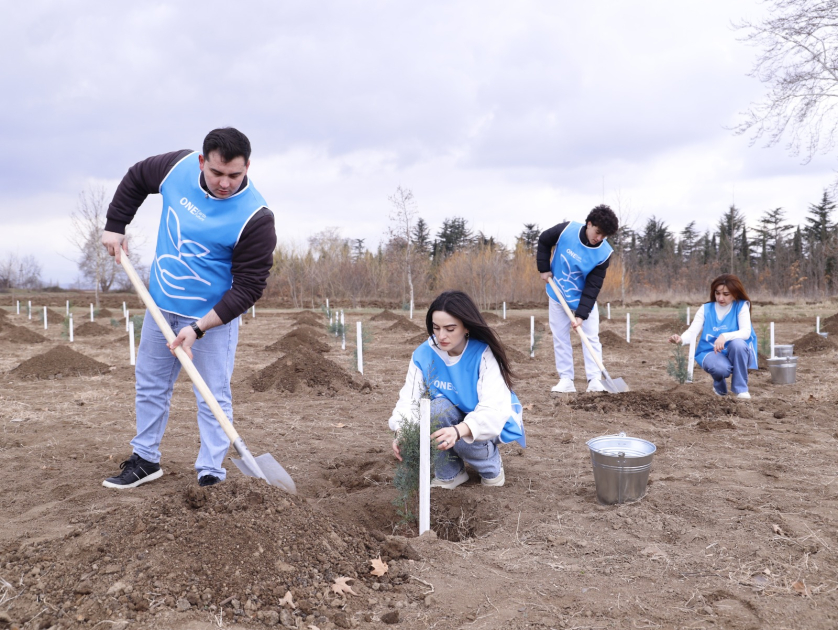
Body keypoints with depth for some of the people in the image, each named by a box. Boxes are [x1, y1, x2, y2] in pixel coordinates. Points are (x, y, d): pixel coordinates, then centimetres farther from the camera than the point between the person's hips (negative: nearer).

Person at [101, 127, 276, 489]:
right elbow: (136, 178, 12)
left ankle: (210, 476, 9)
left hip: (212, 316, -6)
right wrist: (115, 226, 7)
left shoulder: (254, 218, -26)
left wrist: (198, 329, -27)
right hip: (161, 303, 6)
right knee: (150, 384, 17)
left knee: (213, 398, -2)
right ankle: (145, 460, 33)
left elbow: (247, 289, -23)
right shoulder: (179, 166, -11)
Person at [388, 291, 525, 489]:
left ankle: (492, 466, 3)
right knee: (438, 407, -30)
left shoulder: (483, 355, -26)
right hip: (452, 419, 3)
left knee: (464, 441, -34)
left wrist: (458, 431, -55)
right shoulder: (424, 354, -16)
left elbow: (494, 408, -36)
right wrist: (402, 433, -45)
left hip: (492, 422, -3)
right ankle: (449, 473, -7)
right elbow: (409, 399, -23)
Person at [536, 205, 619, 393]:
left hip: (585, 298, -1)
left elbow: (593, 287, -21)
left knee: (591, 337, -5)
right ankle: (566, 380, 10)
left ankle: (595, 381, -1)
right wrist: (544, 268, -6)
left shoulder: (604, 253, -22)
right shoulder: (566, 230, -22)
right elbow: (543, 241, -1)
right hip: (558, 296, 1)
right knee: (560, 337, 4)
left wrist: (581, 314, -27)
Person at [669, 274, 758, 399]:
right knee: (721, 368, -36)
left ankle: (740, 388, -15)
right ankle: (720, 386, 6)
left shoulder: (741, 306, -3)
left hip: (737, 355, 0)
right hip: (711, 353, 0)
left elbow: (746, 332, -18)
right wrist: (681, 339, -35)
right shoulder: (705, 309, 1)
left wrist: (725, 336, -37)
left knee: (738, 343, -35)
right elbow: (692, 332, -11)